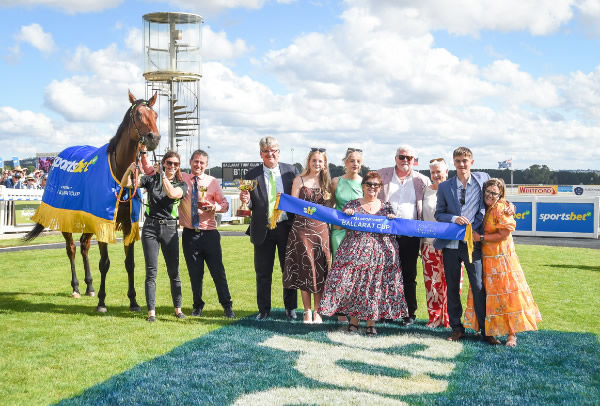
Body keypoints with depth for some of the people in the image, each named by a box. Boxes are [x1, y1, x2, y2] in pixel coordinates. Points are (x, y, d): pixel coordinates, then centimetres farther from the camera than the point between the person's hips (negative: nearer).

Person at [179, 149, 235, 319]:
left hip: (209, 233, -1)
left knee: (218, 271, 0)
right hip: (189, 234, 1)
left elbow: (225, 204, 8)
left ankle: (227, 306, 12)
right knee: (194, 273, 8)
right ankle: (197, 305, 23)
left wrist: (216, 207, -12)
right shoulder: (181, 178, 6)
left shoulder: (212, 181, 6)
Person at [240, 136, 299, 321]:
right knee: (263, 273, 8)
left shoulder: (291, 171, 3)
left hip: (286, 227, 0)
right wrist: (247, 200, -21)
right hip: (263, 230, 0)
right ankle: (264, 309, 20)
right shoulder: (252, 175, 1)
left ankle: (290, 308, 23)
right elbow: (251, 205, 2)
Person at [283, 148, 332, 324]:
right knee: (305, 268, -1)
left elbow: (330, 206, 13)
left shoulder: (327, 182, 12)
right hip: (302, 228, -2)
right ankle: (307, 311, 10)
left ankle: (317, 311, 12)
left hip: (321, 228, 2)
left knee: (320, 269, 2)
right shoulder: (300, 180, 4)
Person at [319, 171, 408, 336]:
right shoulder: (352, 204, 9)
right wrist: (346, 215, -9)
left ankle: (371, 322, 9)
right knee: (353, 282, -6)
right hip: (355, 250, -1)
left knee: (375, 284, -1)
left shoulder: (386, 207, 14)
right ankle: (354, 320, 9)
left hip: (380, 251, 1)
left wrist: (392, 220, -2)